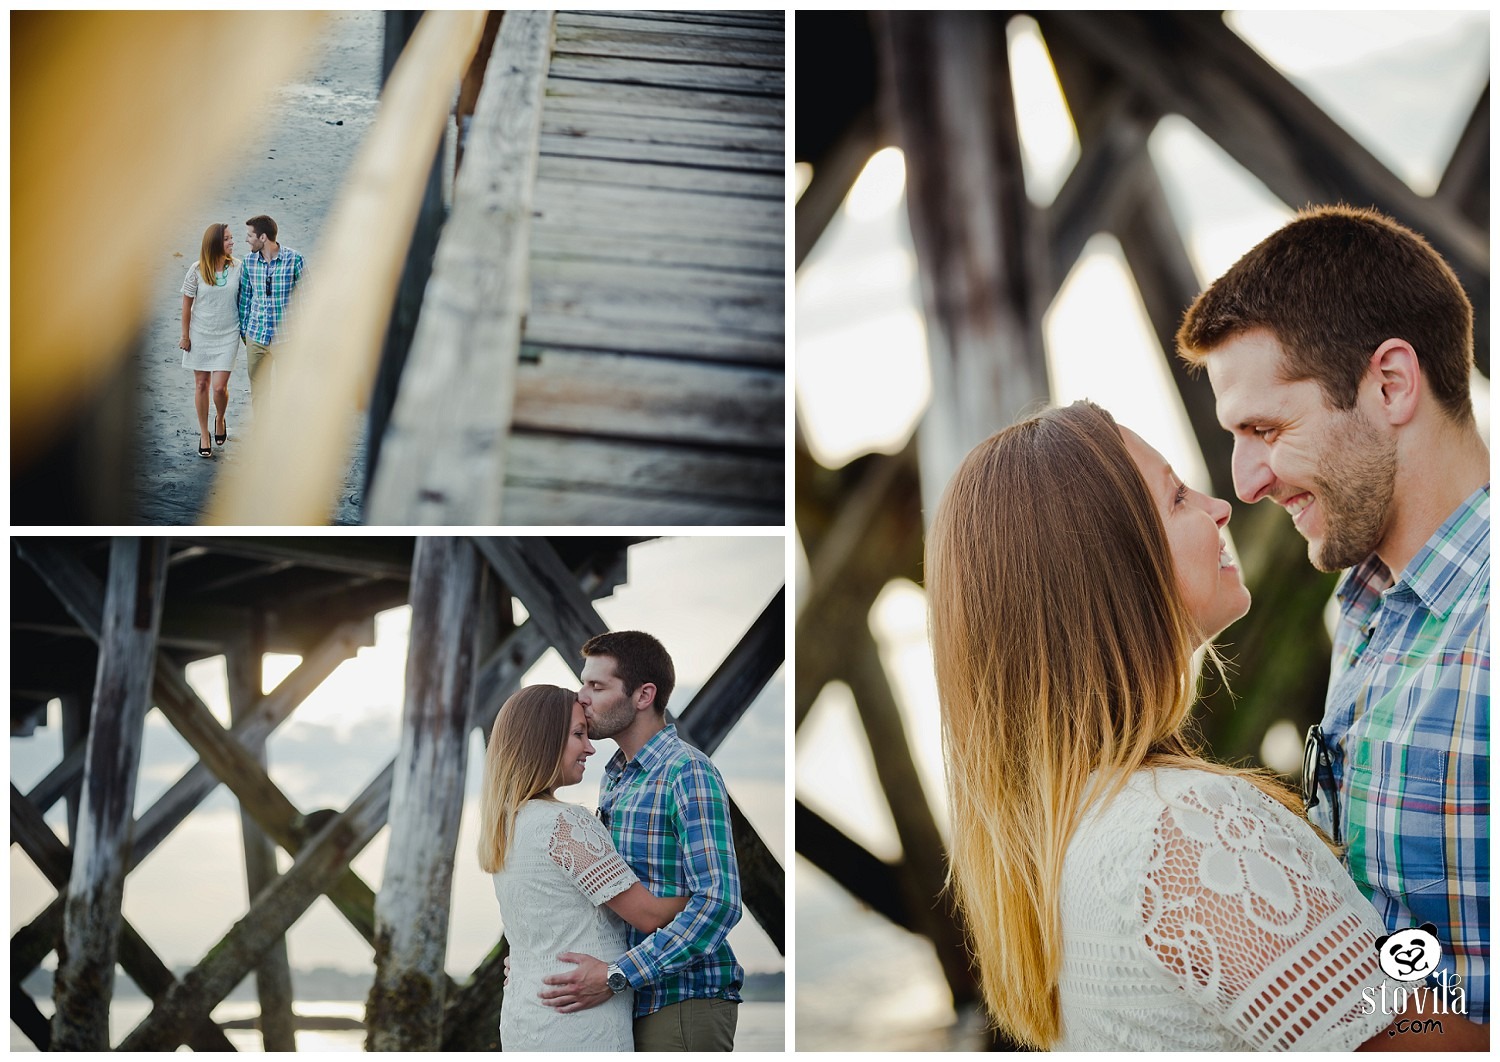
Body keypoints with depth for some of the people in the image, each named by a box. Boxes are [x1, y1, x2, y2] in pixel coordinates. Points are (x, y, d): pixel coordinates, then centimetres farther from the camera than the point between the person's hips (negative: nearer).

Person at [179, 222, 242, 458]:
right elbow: (187, 304, -1)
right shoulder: (197, 270, -9)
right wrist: (185, 336, 1)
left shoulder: (237, 267, -6)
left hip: (228, 335, 0)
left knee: (219, 386, -7)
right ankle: (204, 434, 23)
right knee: (201, 385, 8)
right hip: (201, 334, 0)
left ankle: (220, 420, 25)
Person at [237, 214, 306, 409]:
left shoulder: (294, 259, -10)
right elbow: (245, 297, 12)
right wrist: (243, 329, 13)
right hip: (256, 335, 4)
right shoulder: (249, 261, 2)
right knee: (257, 391, 10)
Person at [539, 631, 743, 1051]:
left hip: (684, 1002, -8)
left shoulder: (688, 773, -14)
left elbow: (718, 902, -23)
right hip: (634, 1000, 8)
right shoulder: (614, 777, 14)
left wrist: (616, 976, -25)